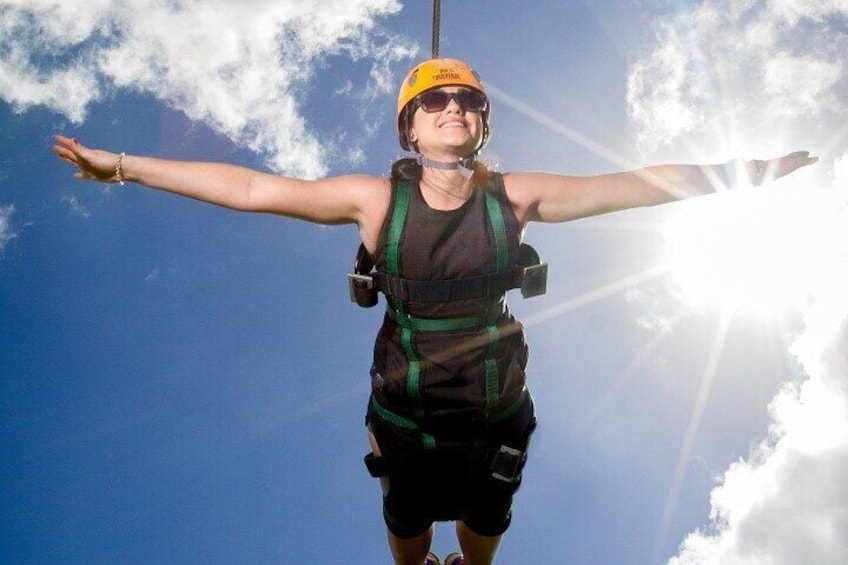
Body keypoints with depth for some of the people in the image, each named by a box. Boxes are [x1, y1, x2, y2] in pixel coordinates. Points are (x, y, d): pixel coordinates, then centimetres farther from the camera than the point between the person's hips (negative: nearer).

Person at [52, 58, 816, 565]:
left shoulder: (516, 195, -14)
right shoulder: (377, 199, -17)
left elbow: (631, 185, -14)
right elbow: (252, 188, -20)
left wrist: (751, 170, -15)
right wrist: (125, 166, -22)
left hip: (497, 411, 1)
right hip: (407, 414, -1)